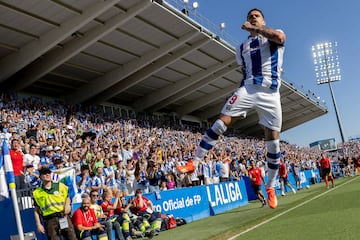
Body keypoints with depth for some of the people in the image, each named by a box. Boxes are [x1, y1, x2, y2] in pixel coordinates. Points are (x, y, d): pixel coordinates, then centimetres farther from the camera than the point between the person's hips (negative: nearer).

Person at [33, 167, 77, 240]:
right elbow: (36, 211, 8)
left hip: (64, 217, 1)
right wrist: (38, 224, 1)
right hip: (50, 220, -1)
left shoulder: (60, 186, 10)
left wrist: (67, 204, -2)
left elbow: (67, 198, 19)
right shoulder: (37, 193, 6)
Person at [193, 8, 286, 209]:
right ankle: (195, 162, -17)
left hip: (271, 94, -2)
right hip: (248, 89, 2)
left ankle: (271, 187, 14)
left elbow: (280, 37, -16)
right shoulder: (242, 48, 21)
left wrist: (253, 28, -7)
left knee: (273, 139, 0)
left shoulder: (274, 37, 10)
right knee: (222, 121, -17)